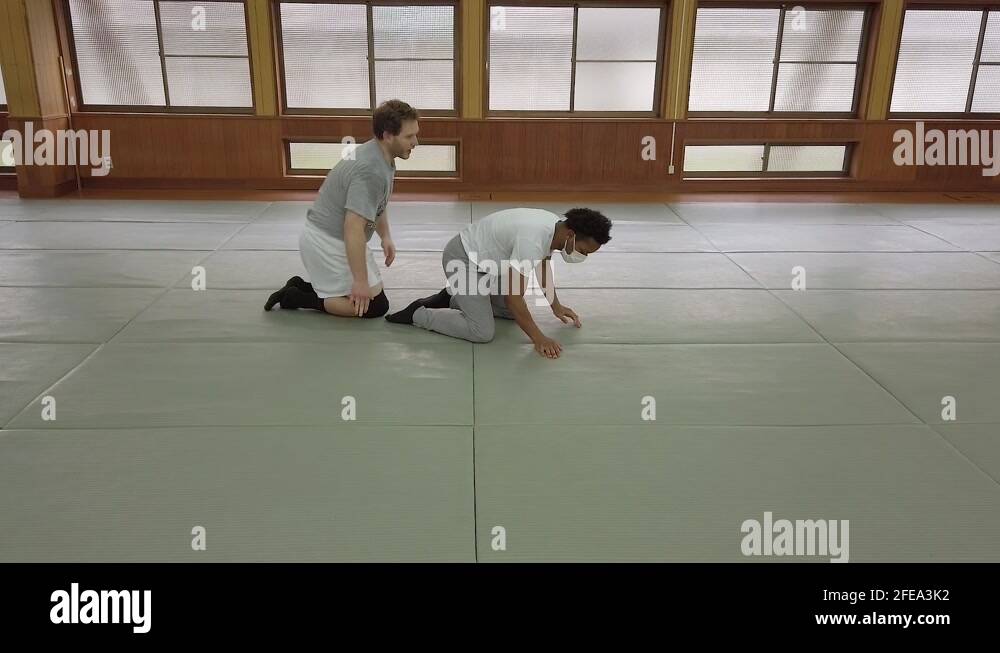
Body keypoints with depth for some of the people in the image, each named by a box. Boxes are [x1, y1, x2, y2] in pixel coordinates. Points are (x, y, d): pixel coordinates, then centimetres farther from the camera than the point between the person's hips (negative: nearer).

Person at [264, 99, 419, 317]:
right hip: (328, 242, -10)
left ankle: (302, 287, 17)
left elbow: (375, 203, 21)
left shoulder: (377, 156, 4)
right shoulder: (371, 170, -28)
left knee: (373, 292, 19)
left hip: (326, 236, 10)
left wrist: (386, 237, 11)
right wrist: (360, 280, -27)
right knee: (374, 305, -5)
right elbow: (353, 229, -31)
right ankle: (297, 298, -1)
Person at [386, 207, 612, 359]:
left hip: (484, 258, 10)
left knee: (513, 312, 16)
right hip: (463, 259, -10)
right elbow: (513, 297, -31)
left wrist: (556, 306, 19)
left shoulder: (555, 227, -6)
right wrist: (538, 338, -24)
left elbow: (543, 265, 16)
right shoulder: (532, 241, -35)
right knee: (482, 332, -17)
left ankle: (452, 299, 24)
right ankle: (417, 314, -3)